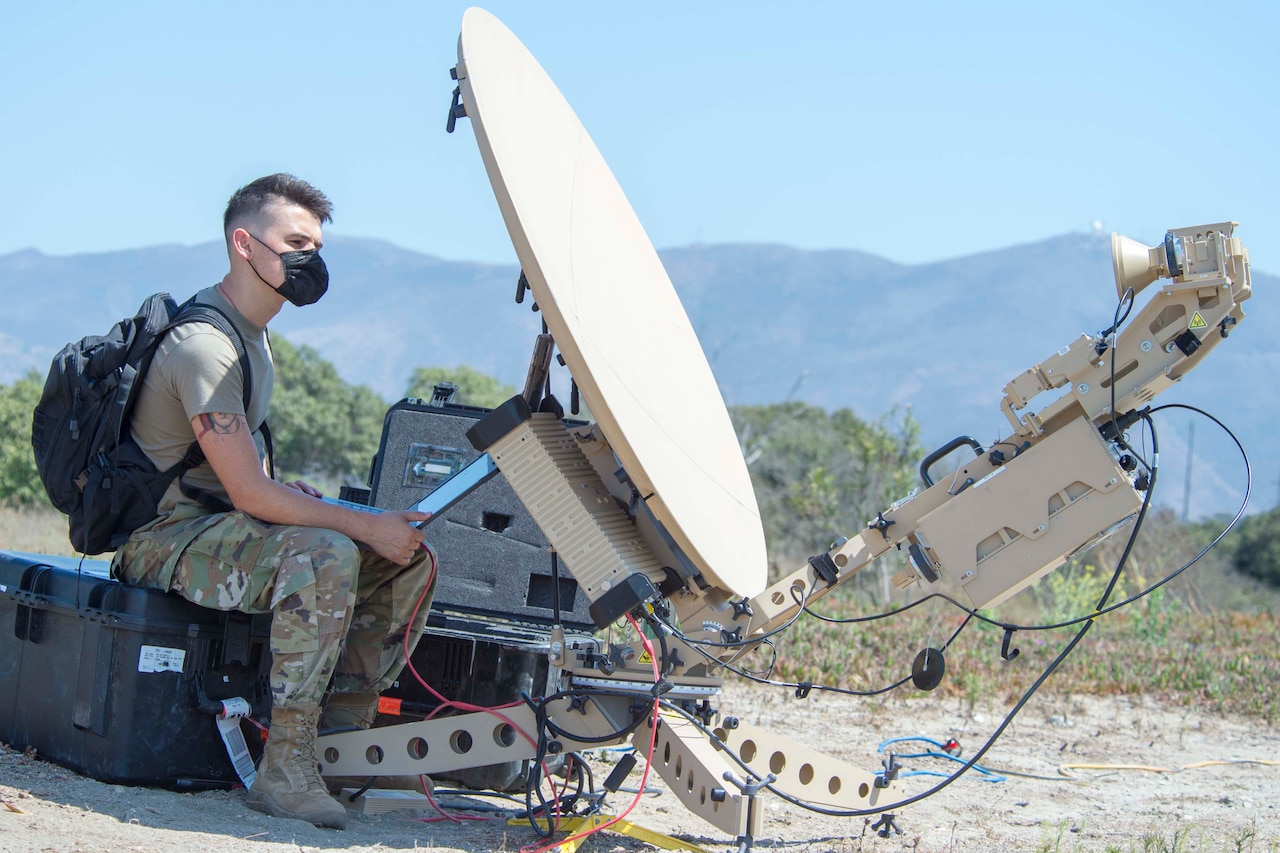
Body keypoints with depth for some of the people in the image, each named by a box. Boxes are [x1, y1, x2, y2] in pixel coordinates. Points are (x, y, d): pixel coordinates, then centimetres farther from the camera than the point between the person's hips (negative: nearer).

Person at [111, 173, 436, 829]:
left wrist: (291, 492, 5)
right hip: (165, 538, -10)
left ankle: (340, 736, 3)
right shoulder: (203, 345, -20)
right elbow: (249, 493, -24)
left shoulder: (252, 333, 14)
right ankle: (284, 770, -31)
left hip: (224, 525, 10)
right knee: (327, 555, -36)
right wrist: (367, 526, -22)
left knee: (412, 560, 0)